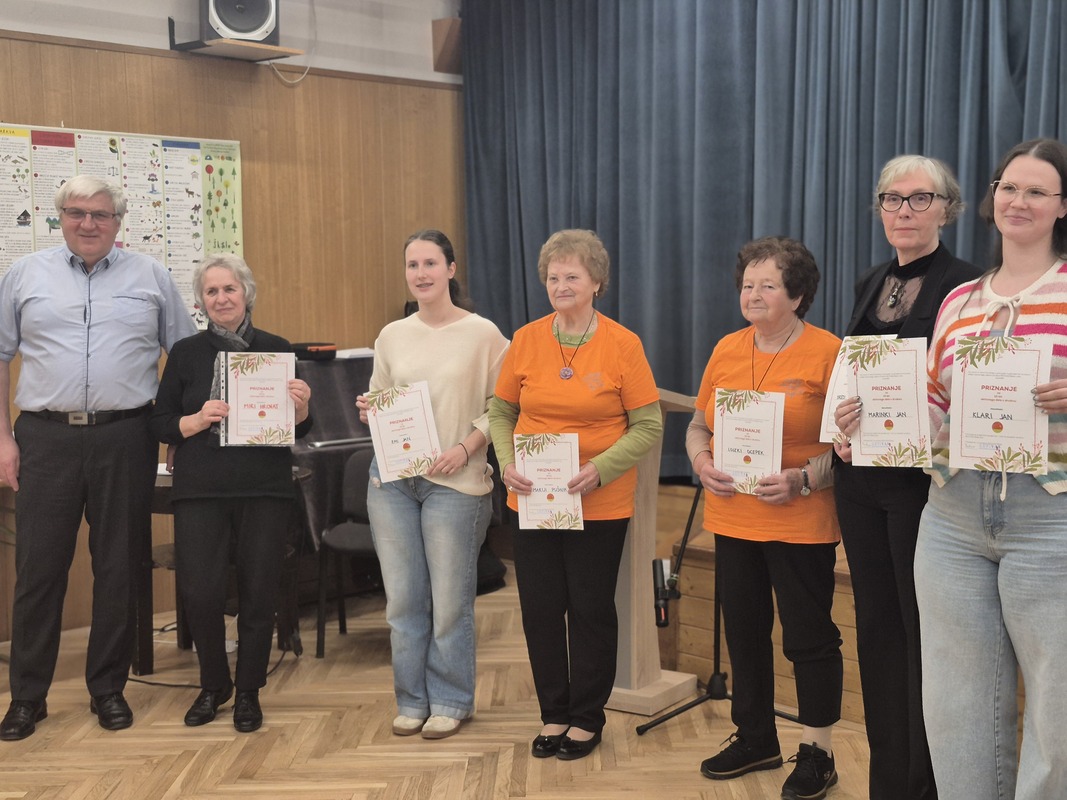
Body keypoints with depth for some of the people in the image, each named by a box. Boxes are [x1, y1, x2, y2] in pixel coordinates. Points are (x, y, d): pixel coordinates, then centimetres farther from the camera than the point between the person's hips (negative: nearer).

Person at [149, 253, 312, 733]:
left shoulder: (276, 349, 6)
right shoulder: (186, 353, 6)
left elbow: (299, 428, 8)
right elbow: (159, 423, 5)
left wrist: (300, 406, -13)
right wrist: (197, 420, -14)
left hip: (265, 490, 0)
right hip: (201, 490, 0)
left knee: (259, 593, 3)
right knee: (200, 592, -5)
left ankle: (248, 692, 23)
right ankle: (213, 685, 22)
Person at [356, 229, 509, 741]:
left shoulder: (483, 334, -4)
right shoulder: (391, 336, 10)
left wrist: (466, 448, -16)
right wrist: (368, 412, -5)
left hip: (455, 483, -4)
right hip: (391, 479, 4)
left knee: (450, 601, 2)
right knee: (402, 599, 9)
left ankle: (450, 702, 18)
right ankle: (411, 701, 23)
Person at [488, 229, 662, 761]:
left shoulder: (622, 345, -7)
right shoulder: (526, 340, 1)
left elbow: (648, 426, -7)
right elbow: (500, 413, 8)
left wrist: (599, 470, -19)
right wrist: (507, 463, -9)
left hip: (599, 504, -3)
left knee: (591, 609, 8)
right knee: (540, 608, 10)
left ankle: (587, 718, 25)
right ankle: (553, 714, 27)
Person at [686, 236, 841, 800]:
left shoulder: (827, 352, -9)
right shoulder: (726, 350, 9)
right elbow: (699, 423, 17)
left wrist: (803, 480, -22)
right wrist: (700, 461, -2)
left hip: (800, 523, -6)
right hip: (732, 518, 6)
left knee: (809, 636, 4)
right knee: (744, 631, 15)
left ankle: (817, 752, 20)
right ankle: (755, 738, 33)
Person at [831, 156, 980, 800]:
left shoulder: (966, 286, -7)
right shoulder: (871, 284, 13)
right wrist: (844, 426, 0)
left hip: (922, 481, -6)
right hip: (863, 477, 6)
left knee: (924, 631, 1)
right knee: (877, 625, 12)